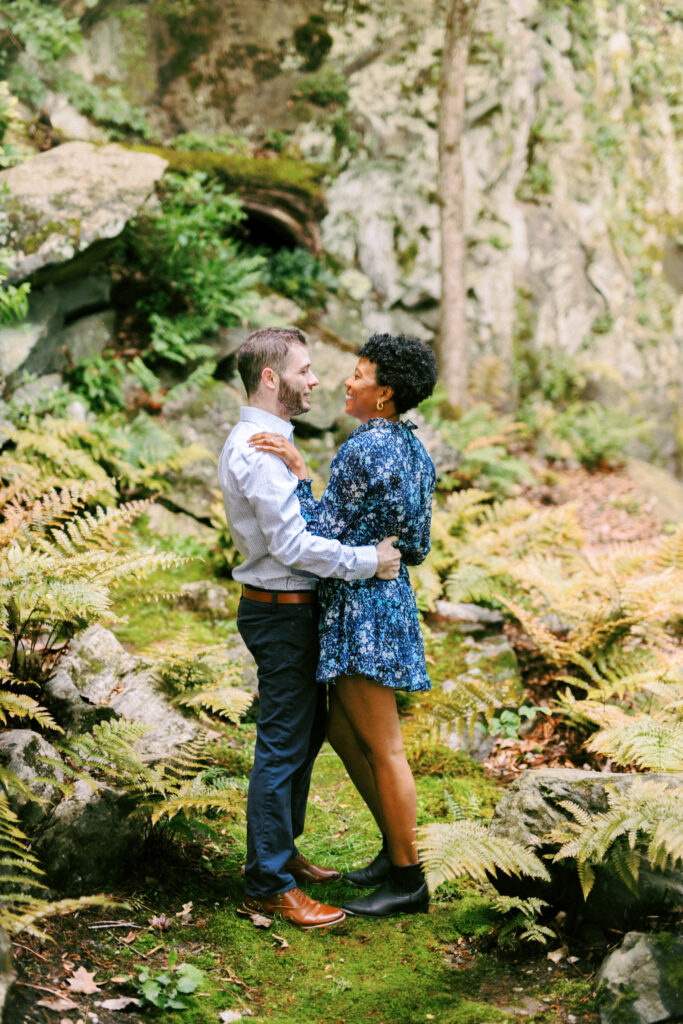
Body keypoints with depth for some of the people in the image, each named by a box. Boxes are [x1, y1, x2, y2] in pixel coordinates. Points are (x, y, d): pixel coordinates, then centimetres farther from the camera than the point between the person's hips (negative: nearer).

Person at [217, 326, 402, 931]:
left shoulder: (265, 442, 14)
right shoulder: (259, 449, -20)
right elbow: (291, 544, -26)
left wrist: (371, 544, 10)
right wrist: (368, 561, -20)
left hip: (293, 607, 11)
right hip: (281, 613, -11)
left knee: (306, 735, 20)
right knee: (283, 747, -4)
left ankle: (279, 853, 33)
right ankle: (268, 885, 5)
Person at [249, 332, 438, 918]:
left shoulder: (364, 450, -19)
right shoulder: (414, 449, 10)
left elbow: (325, 535, -17)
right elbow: (417, 547, 12)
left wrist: (298, 472, -18)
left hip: (360, 606, -10)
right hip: (389, 593, 10)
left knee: (383, 749, -1)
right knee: (343, 733, 20)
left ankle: (408, 882, 9)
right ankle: (398, 846, 29)